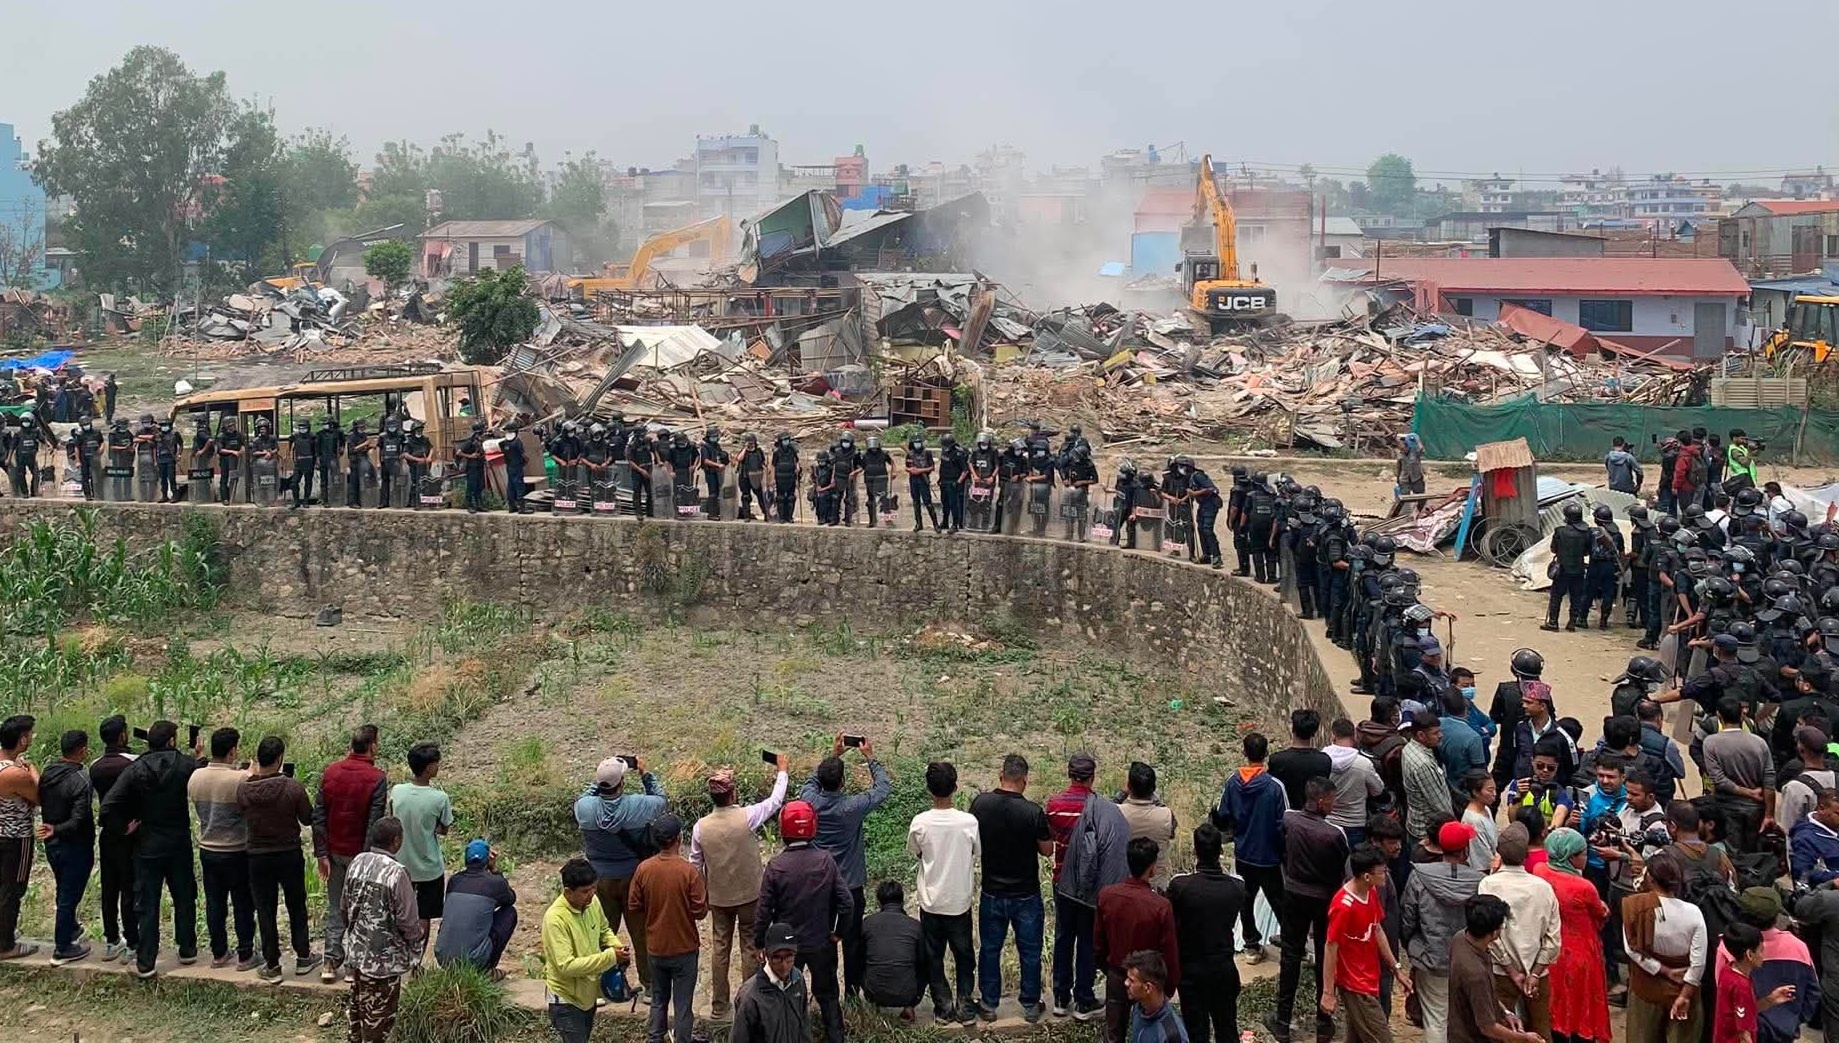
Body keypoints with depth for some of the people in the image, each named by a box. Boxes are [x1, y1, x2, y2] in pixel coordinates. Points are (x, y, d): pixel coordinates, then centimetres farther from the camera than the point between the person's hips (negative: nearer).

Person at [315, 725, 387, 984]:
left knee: (335, 908, 14)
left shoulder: (330, 772, -1)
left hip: (334, 852, 4)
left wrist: (322, 854, 2)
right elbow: (374, 824, -16)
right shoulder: (377, 778, -14)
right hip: (360, 854, -4)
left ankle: (331, 962, 11)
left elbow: (318, 816, -1)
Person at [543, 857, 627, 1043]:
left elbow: (604, 930, 14)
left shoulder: (592, 902, -7)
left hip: (588, 993, 8)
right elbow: (566, 966, -32)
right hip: (566, 998, -7)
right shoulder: (555, 918, -29)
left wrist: (616, 946, -8)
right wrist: (609, 957, -31)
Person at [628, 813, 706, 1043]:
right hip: (684, 948, -3)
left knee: (658, 1000, 20)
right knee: (682, 1004, 8)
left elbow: (633, 908, -2)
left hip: (655, 947, 3)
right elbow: (700, 911, -15)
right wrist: (704, 892, 3)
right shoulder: (689, 871, -20)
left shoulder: (643, 869, -10)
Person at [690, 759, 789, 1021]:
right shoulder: (747, 817, -20)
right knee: (750, 947, 10)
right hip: (749, 895, -2)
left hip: (718, 898, 3)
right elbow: (776, 801, -4)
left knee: (720, 948, 13)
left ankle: (719, 1006, 19)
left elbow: (695, 865, 0)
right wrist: (781, 771, 11)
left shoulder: (701, 826, -11)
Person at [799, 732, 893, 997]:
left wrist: (833, 755, 13)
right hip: (849, 885, -3)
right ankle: (853, 991, 18)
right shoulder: (852, 807, -23)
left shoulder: (810, 802, -14)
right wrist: (870, 758, 0)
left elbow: (812, 780, 11)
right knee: (853, 939, 10)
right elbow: (884, 787, -9)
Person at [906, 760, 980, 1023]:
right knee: (964, 955, 17)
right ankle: (967, 1006, 18)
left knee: (934, 956, 15)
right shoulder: (969, 822, -16)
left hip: (931, 901, 0)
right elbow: (977, 853, 1)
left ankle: (944, 1007, 19)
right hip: (959, 901, 0)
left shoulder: (920, 823, -16)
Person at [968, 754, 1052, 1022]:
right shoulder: (1033, 812, -21)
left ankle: (988, 1005, 27)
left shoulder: (980, 804, -12)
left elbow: (974, 839, 6)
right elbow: (1047, 850, -8)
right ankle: (1030, 1005, 25)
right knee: (1029, 952, 14)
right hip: (1026, 896, -2)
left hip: (992, 893, 2)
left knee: (989, 949, 17)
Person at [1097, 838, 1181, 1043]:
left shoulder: (1106, 895, -15)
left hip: (1116, 975, 3)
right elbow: (1170, 952, -16)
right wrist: (1171, 984, 1)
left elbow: (1098, 940, -1)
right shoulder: (1161, 906, -27)